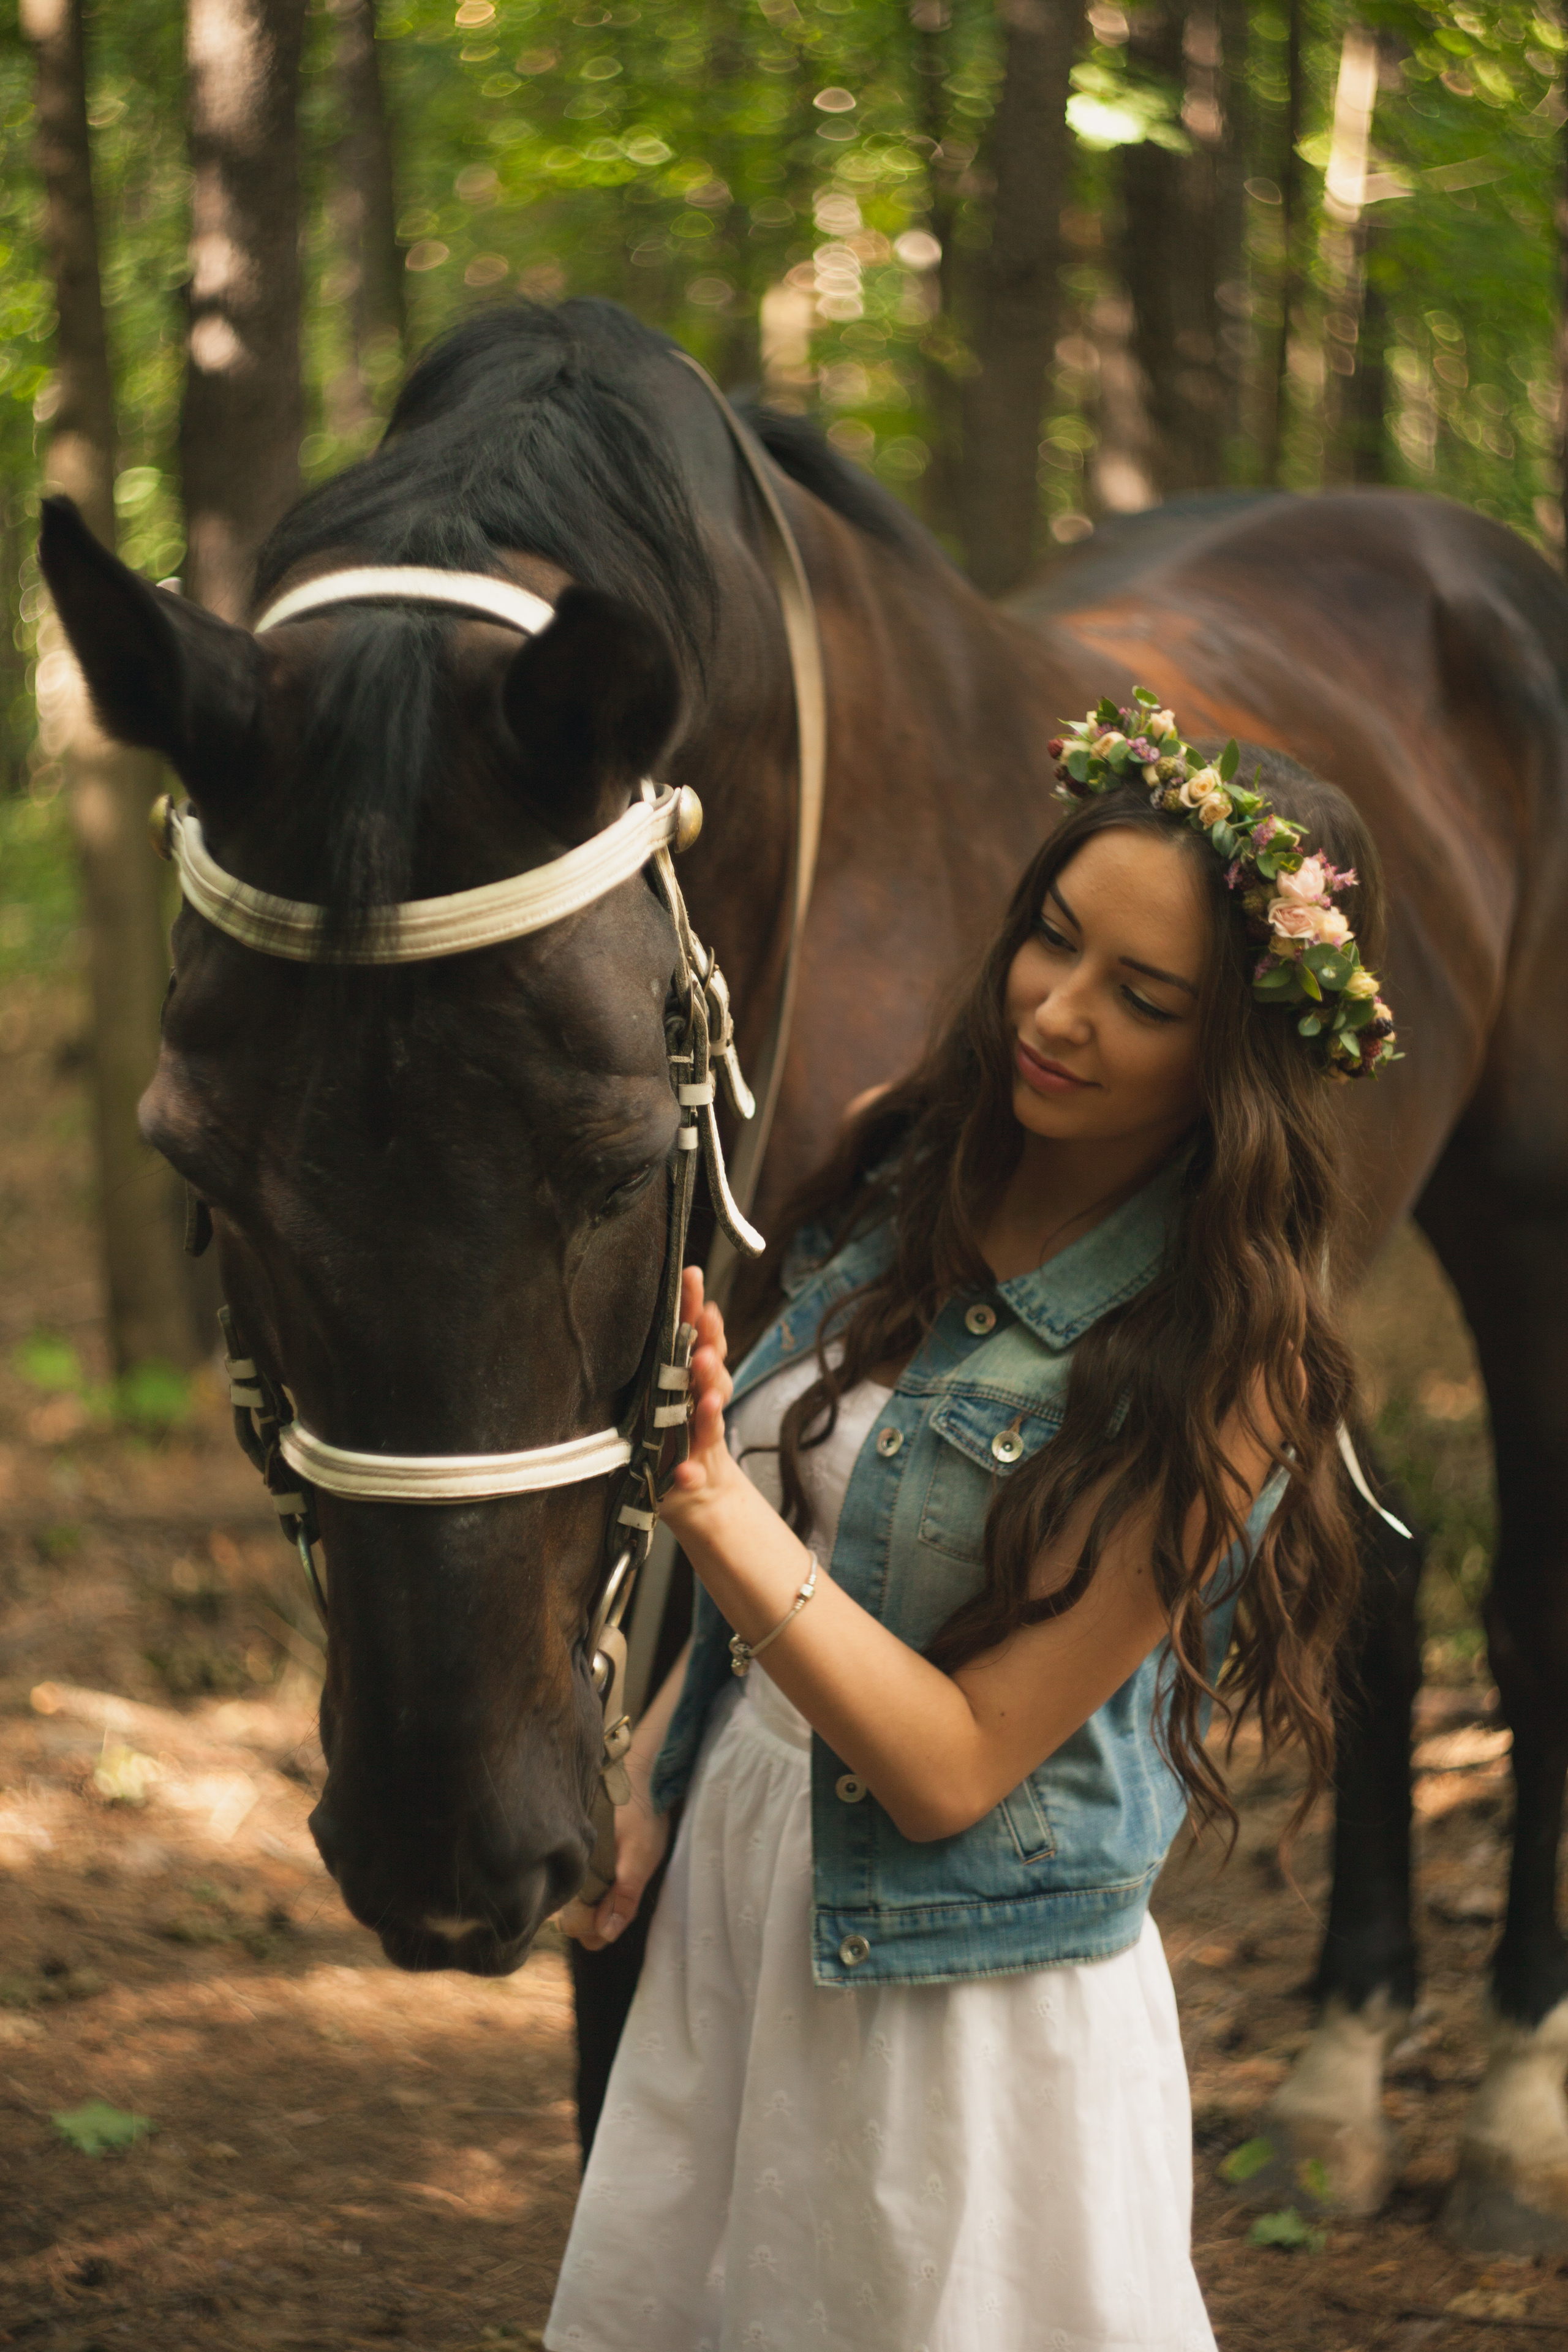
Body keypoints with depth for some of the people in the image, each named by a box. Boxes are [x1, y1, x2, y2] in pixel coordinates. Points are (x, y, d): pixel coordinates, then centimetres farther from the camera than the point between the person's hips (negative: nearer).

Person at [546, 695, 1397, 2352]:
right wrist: (651, 1777, 9)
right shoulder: (906, 1164, -3)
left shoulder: (1223, 1375, -23)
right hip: (736, 1879, 7)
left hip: (966, 2009, -7)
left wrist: (715, 1508, -31)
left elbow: (957, 1763, -23)